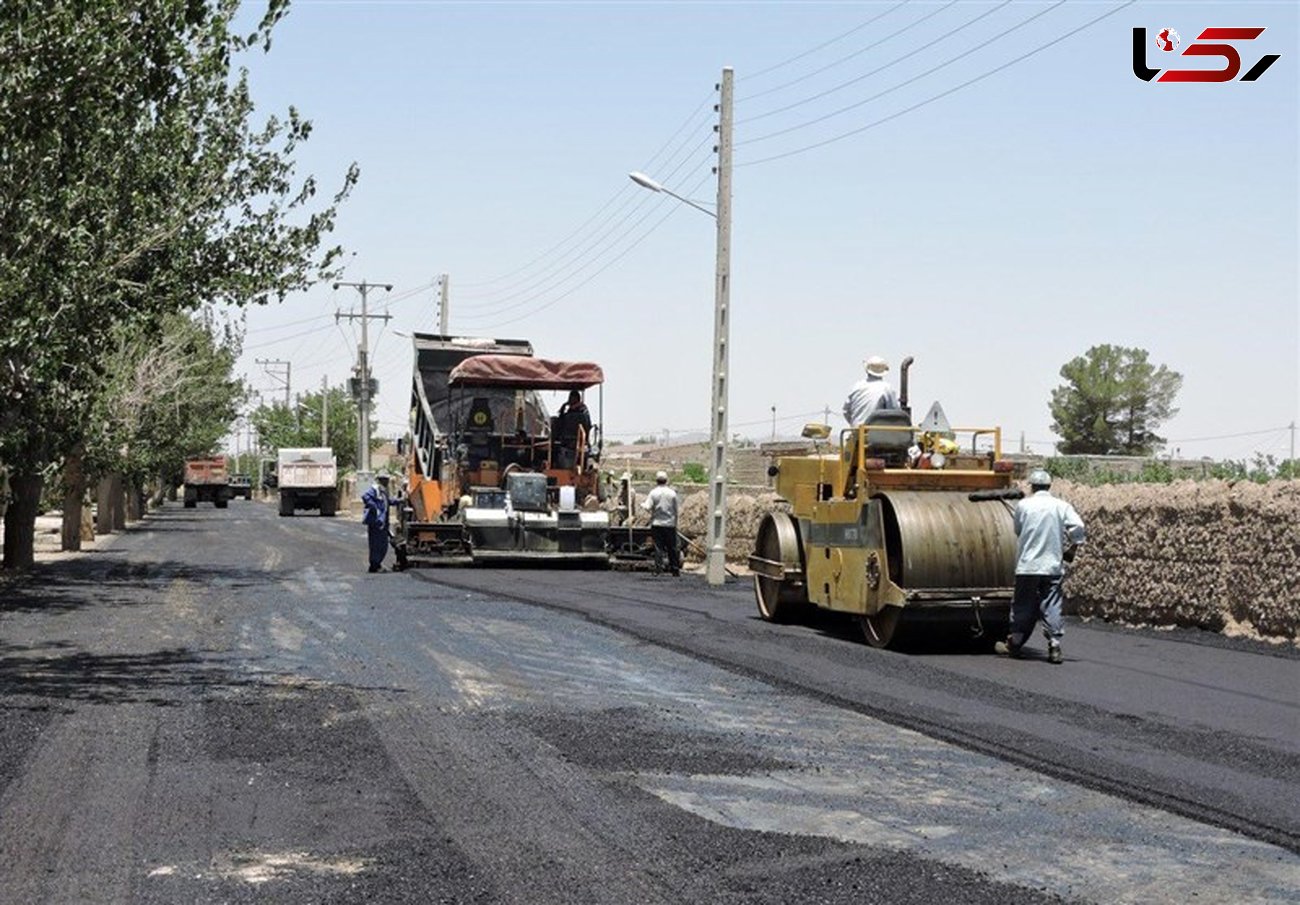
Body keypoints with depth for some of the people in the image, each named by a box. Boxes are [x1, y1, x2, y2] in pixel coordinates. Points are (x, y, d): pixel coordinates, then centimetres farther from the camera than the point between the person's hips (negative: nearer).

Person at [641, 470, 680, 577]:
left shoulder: (653, 493, -6)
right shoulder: (672, 493, 0)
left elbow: (647, 507, -12)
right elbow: (676, 510, 5)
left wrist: (642, 505, 11)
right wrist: (675, 523, 16)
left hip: (657, 523, -1)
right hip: (670, 524, 1)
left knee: (658, 547, 2)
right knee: (672, 548, 8)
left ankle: (659, 567, -5)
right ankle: (675, 569, 12)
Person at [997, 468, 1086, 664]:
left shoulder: (1024, 505, -2)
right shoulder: (1062, 506, 0)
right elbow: (1078, 528, -10)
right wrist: (1072, 549, 3)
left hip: (1028, 565, -1)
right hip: (1054, 566, 1)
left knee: (1023, 606, 10)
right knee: (1052, 606, 2)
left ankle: (1013, 644, 22)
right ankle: (1054, 646, -5)